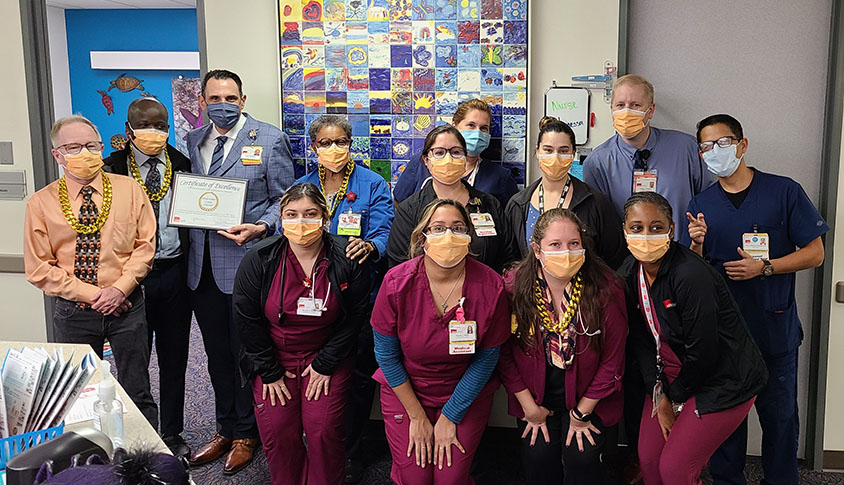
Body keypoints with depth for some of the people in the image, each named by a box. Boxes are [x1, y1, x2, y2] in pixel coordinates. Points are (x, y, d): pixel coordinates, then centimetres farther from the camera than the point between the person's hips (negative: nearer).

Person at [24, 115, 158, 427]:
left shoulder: (129, 189, 1)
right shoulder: (41, 204, -2)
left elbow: (145, 244, 0)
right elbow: (39, 269, -4)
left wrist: (120, 288, -13)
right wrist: (93, 294, -11)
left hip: (126, 306, 0)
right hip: (73, 313, 0)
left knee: (137, 393, 9)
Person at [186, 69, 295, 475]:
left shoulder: (269, 140, -4)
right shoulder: (193, 141, 11)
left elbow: (285, 199, -4)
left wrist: (260, 228, -19)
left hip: (246, 261, -5)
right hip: (202, 265, 5)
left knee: (245, 352, 7)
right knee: (216, 354, 16)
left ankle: (245, 434, 25)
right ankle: (224, 429, 33)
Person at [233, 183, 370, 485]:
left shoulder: (347, 261, -11)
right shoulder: (259, 259, -10)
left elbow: (353, 319, -4)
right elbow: (247, 319, -4)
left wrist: (325, 364, -7)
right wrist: (269, 371, -5)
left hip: (327, 357, -1)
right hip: (273, 356, 1)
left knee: (323, 428, -11)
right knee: (277, 430, -7)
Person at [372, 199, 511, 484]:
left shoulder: (491, 287, -18)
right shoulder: (397, 282, -18)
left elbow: (486, 359, -8)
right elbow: (386, 354, -9)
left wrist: (450, 418, -6)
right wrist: (416, 416, -6)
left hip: (467, 395, 0)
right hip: (404, 390, 0)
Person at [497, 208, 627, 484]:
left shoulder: (606, 289, -15)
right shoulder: (514, 286, -13)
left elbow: (612, 360, -7)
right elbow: (504, 353, -5)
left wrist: (582, 412, -6)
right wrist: (529, 406, -4)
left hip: (589, 396, -1)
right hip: (536, 396, 1)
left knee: (582, 456, -16)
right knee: (538, 455, -12)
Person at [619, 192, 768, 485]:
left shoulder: (691, 276, -28)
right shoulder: (628, 275, -4)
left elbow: (702, 353, -23)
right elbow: (639, 340, 2)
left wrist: (675, 398, -8)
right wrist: (659, 395, -5)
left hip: (723, 380, -7)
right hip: (671, 375, 7)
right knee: (648, 458, 7)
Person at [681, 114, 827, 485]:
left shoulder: (784, 192, -3)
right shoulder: (700, 206, 5)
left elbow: (814, 254, -3)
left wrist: (763, 267, -15)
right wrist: (697, 244, -15)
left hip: (775, 329, -2)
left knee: (779, 416, 8)